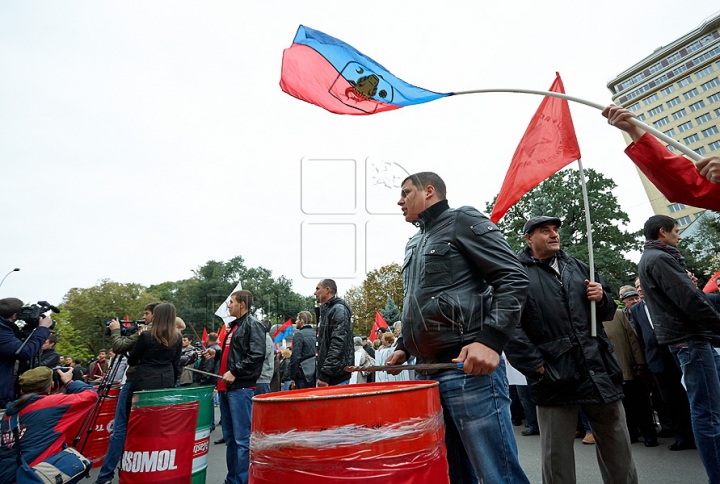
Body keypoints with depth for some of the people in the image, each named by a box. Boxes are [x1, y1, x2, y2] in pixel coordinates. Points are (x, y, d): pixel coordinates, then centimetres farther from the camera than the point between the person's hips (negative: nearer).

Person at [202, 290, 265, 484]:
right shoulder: (234, 326, 19)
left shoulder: (253, 325, -9)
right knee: (230, 437, 16)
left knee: (242, 438, -5)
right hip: (227, 387, 10)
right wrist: (216, 354, 13)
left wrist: (235, 372, -20)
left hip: (241, 388, -10)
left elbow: (256, 355, -19)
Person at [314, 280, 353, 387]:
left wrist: (325, 374, -22)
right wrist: (321, 373, 17)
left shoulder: (339, 309, -11)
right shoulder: (325, 311, 18)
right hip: (327, 375, 9)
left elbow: (338, 344, -21)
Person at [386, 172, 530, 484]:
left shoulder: (463, 221, -1)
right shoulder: (414, 245, 22)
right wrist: (403, 347, 17)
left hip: (469, 369, -8)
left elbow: (514, 278, -11)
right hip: (426, 374, 8)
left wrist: (490, 340, -21)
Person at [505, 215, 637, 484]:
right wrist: (535, 365, -16)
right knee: (557, 456, 8)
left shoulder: (577, 267, 15)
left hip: (600, 371, 5)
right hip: (554, 378, -5)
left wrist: (602, 298, 1)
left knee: (618, 450, 17)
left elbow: (607, 312, 23)